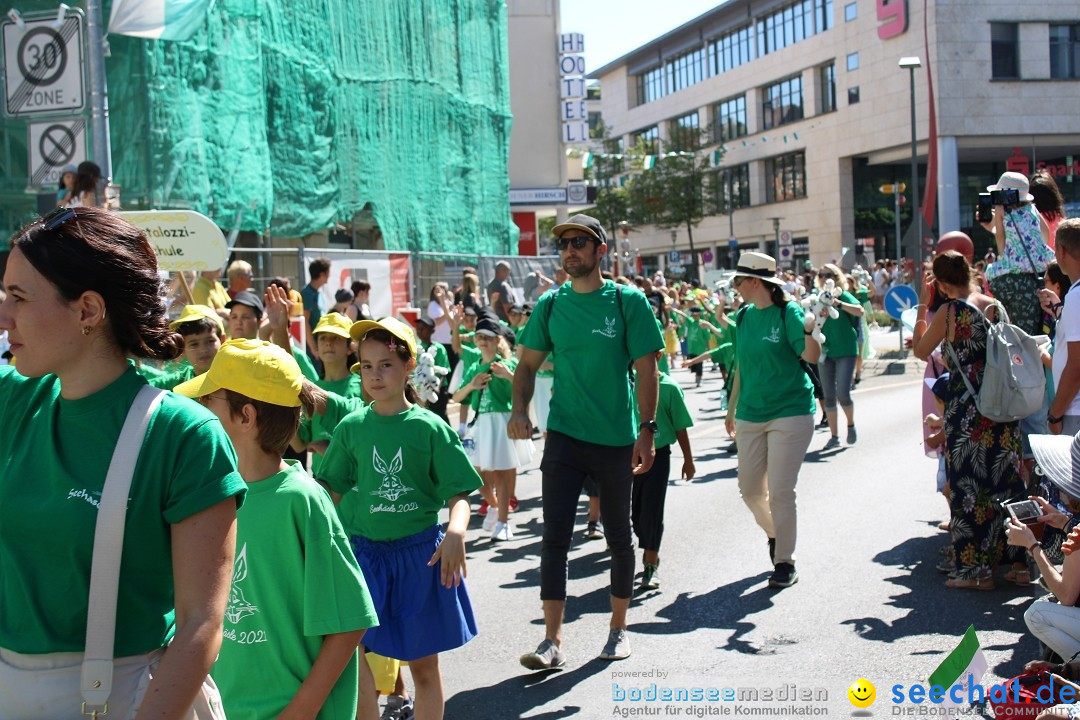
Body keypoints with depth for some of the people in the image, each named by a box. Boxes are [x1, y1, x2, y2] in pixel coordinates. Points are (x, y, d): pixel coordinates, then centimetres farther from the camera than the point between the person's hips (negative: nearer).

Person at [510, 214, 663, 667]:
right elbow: (529, 363, 9)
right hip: (564, 437, 2)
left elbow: (646, 370, -6)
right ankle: (553, 641, 1)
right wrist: (519, 409, -7)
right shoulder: (550, 305, 3)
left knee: (619, 537, 11)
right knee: (555, 535, -4)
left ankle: (618, 630, 28)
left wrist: (647, 430, -12)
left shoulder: (627, 302, -5)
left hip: (617, 440, -2)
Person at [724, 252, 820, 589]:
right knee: (750, 489, 10)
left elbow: (811, 356, -18)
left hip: (791, 412, -6)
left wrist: (809, 328, -37)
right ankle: (774, 533, 37)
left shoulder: (788, 311, -9)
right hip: (750, 414, 6)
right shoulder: (743, 316, 8)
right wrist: (732, 409, 19)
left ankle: (785, 561, 8)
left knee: (780, 490, -6)